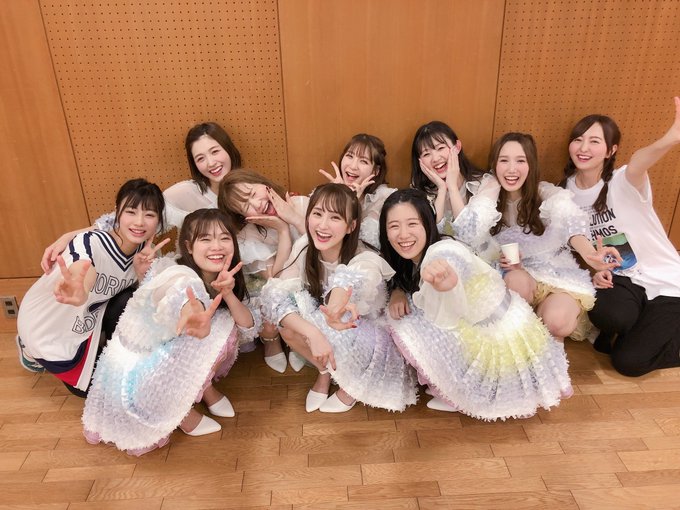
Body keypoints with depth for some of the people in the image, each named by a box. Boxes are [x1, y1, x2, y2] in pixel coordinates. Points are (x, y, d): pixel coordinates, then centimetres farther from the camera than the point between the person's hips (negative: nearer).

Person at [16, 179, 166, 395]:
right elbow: (79, 284, -53)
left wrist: (142, 272, -29)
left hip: (85, 323, 6)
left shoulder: (144, 251, -15)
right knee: (97, 386, 8)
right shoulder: (90, 243, -33)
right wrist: (77, 293, -77)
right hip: (46, 330, -5)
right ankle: (33, 351, 23)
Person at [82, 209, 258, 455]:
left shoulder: (220, 279, -5)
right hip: (133, 375, -7)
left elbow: (249, 326, -10)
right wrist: (195, 317, -78)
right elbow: (180, 301, -54)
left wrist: (227, 292, -28)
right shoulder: (182, 278, -30)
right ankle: (184, 411, -4)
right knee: (221, 329, -21)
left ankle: (205, 388, 7)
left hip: (165, 358, 7)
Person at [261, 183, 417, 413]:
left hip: (372, 340, -3)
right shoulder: (304, 247, -19)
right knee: (289, 327, -24)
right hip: (332, 341, 4)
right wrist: (313, 333, -40)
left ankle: (355, 382, -1)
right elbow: (275, 295, -27)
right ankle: (325, 370, 5)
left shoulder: (366, 261, -33)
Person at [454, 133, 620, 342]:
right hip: (512, 276, 1)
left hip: (557, 275, -1)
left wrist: (589, 253, -49)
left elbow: (571, 225, -28)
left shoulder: (549, 194, -7)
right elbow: (467, 233, -15)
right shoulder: (490, 195, 0)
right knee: (516, 278, -34)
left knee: (556, 322, -30)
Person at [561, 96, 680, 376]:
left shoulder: (623, 182, -19)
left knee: (628, 362, -12)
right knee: (605, 313, -32)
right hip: (619, 279, 3)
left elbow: (641, 160, -44)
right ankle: (636, 327, 6)